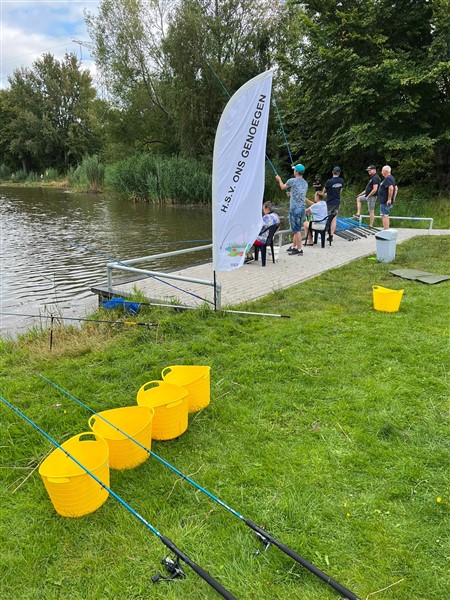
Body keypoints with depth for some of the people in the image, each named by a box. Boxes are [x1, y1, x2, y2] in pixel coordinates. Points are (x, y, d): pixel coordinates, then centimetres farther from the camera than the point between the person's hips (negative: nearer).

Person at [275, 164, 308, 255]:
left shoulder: (292, 181, -10)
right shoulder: (305, 183, 11)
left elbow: (282, 187, 9)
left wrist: (279, 179, 29)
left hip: (294, 208, -8)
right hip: (302, 208, 8)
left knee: (296, 230, -5)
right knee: (297, 229, 16)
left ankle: (299, 249, -3)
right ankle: (294, 246, 26)